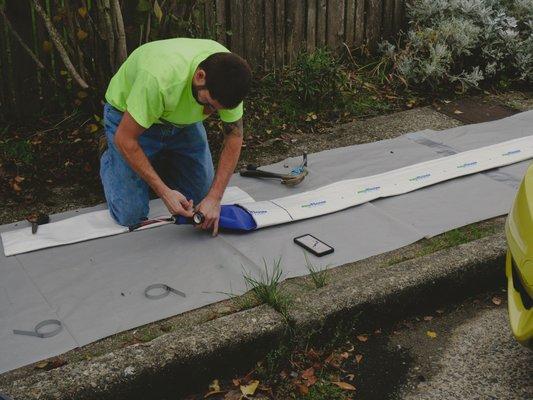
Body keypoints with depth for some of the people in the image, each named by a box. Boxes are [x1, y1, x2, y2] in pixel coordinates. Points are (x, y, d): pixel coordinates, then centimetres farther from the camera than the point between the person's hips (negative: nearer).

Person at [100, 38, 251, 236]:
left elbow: (234, 135, -15)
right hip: (127, 118, -4)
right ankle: (110, 163, 21)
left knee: (202, 195, 1)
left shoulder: (227, 74, -27)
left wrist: (214, 198, -22)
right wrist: (165, 192, -33)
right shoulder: (160, 78, -43)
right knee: (130, 215, -8)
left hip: (182, 119, 5)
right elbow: (124, 139, -32)